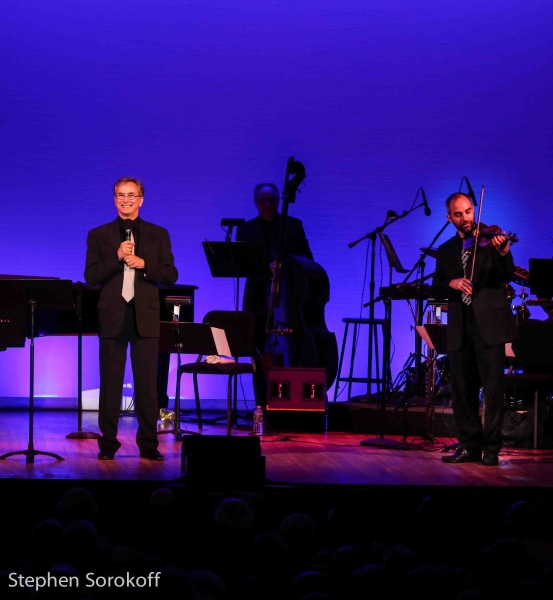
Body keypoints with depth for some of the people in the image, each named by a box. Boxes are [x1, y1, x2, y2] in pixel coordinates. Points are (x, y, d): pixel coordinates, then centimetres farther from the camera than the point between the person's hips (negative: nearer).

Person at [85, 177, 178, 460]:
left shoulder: (158, 234, 9)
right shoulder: (99, 235, 7)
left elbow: (170, 275, 1)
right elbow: (90, 276, -2)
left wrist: (143, 264, -14)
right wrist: (117, 257, -16)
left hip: (145, 317, 0)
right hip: (112, 317, 0)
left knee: (147, 384, 1)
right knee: (110, 383, 3)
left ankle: (148, 444, 8)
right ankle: (108, 443, 9)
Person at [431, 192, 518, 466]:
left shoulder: (490, 240, 3)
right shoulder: (446, 251, 15)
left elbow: (507, 277, -10)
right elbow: (436, 290, 10)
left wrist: (503, 254, -30)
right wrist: (451, 283, -12)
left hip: (488, 324, -4)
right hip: (460, 328, 4)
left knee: (493, 389, -6)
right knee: (462, 390, 7)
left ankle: (491, 447, -1)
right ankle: (470, 445, 16)